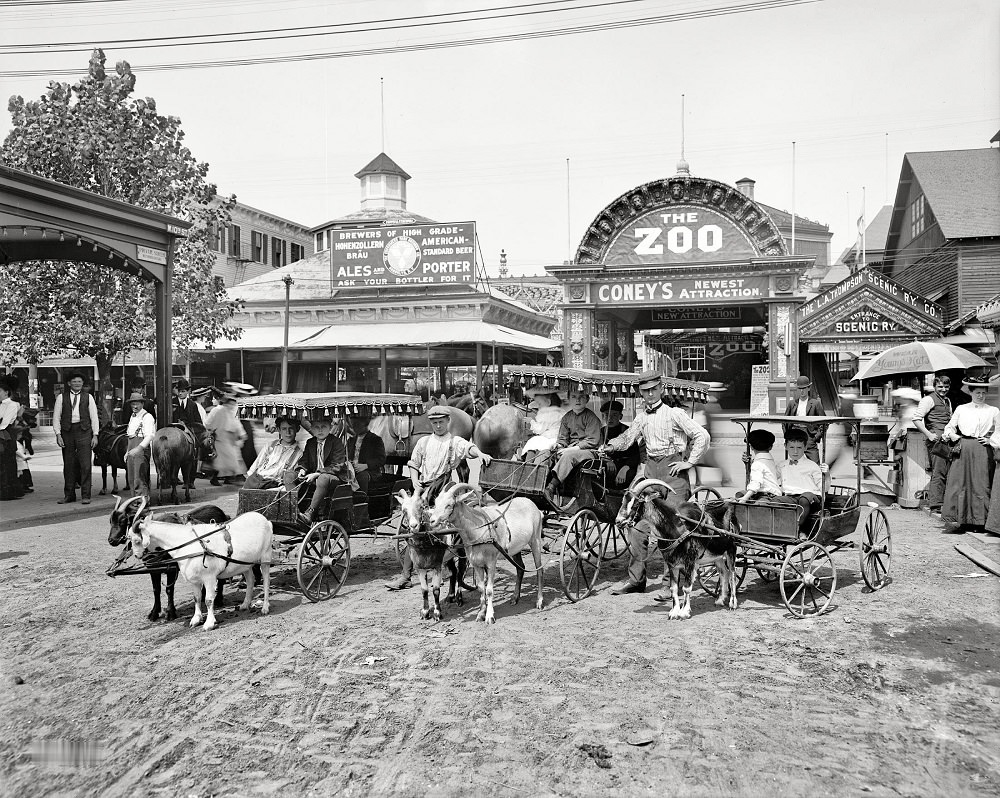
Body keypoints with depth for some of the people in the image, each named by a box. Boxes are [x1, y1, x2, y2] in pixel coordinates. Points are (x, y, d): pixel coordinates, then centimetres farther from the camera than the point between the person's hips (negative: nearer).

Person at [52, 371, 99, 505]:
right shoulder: (61, 397, 8)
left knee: (85, 464, -6)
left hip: (84, 431, -1)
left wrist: (95, 435, 0)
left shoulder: (88, 397, 9)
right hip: (67, 431, 1)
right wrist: (58, 435, -4)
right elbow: (56, 417, 6)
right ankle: (69, 495, 14)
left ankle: (86, 495, -2)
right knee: (68, 465, 5)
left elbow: (94, 417, 8)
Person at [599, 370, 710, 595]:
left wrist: (689, 462, -9)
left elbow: (702, 436, -8)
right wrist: (609, 446, -3)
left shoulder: (674, 414, -5)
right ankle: (636, 578, 9)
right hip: (649, 468, 6)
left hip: (672, 469, -6)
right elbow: (627, 438, 15)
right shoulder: (642, 417, 13)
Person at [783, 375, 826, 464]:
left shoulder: (816, 403, 3)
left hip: (809, 436, -3)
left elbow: (823, 422, 3)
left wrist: (817, 436, -5)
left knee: (815, 464, -9)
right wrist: (787, 436, 8)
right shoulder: (792, 404, 12)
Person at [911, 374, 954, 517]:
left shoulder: (947, 401, 21)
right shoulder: (929, 400, -5)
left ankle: (931, 503, 19)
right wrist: (929, 434, -18)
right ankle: (935, 507, -8)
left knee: (947, 473, 11)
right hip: (936, 440, -9)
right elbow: (916, 419, -12)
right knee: (938, 473, -11)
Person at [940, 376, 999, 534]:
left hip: (983, 451, -1)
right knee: (958, 483, -6)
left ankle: (980, 521, 3)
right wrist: (951, 435, -4)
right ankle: (955, 519, -7)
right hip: (963, 449, 1)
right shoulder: (961, 409, 14)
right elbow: (949, 426, 16)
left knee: (981, 484, -3)